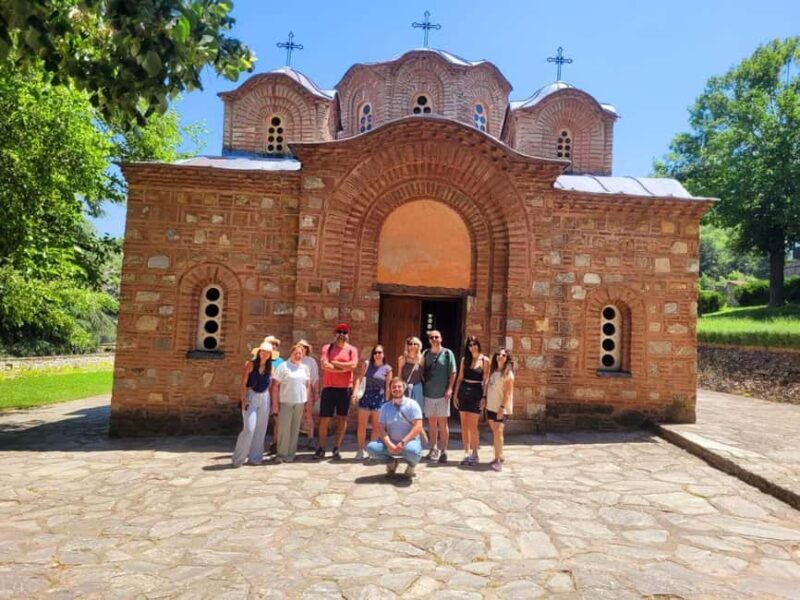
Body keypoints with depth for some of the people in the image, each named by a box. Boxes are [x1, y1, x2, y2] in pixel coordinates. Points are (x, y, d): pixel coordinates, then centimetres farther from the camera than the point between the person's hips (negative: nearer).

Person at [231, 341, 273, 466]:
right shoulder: (250, 364, -6)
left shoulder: (270, 367, 6)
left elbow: (270, 385, 10)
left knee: (261, 429, 8)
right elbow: (243, 383, -9)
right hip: (251, 397, -5)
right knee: (249, 428, -10)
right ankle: (238, 458, 4)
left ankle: (255, 457, 20)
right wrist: (243, 399, -17)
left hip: (264, 398, 5)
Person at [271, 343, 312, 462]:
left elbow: (308, 386, 14)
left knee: (295, 429, 8)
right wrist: (275, 403, -8)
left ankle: (291, 454, 18)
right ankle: (281, 454, 9)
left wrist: (308, 403, 9)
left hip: (300, 403, 4)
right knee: (284, 429, -2)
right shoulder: (283, 366, -3)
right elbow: (275, 385, -4)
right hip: (286, 402, -4)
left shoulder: (305, 368, 10)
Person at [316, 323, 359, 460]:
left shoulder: (352, 350, 4)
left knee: (342, 418, 4)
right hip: (328, 387, -1)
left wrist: (334, 363, -10)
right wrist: (344, 368, -11)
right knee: (324, 419, 3)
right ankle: (321, 448, 14)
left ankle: (336, 449, 14)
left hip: (345, 388, 1)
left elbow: (353, 365, -13)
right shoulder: (327, 347, 3)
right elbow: (324, 365, -11)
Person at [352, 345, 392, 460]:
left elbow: (387, 387, 2)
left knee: (376, 427, 7)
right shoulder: (367, 364, 4)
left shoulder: (387, 369, 0)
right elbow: (359, 378, -1)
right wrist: (355, 392, -13)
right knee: (361, 425, 2)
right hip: (366, 397, 1)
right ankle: (360, 450, 12)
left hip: (379, 399, -1)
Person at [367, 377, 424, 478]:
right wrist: (389, 444, -20)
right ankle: (392, 462, 8)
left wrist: (403, 442, -23)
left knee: (412, 450, -38)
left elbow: (418, 427, -13)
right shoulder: (385, 407, 5)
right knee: (372, 448, -23)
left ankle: (412, 464, 2)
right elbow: (381, 428, -2)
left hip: (409, 441, -3)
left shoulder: (412, 404, -4)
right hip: (391, 444, 3)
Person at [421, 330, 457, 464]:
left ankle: (443, 451, 8)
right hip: (428, 393, 3)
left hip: (442, 393, -3)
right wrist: (424, 384, 3)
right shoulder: (425, 353, 7)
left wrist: (449, 388, -11)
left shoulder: (447, 353, -2)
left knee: (442, 422, 0)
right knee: (432, 423, 10)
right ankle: (433, 449, 20)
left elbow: (452, 373, -4)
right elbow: (422, 372, 13)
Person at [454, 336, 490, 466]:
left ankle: (474, 454, 9)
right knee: (464, 425, 7)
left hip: (476, 393, -4)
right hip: (463, 392, 4)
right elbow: (459, 378, 10)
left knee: (473, 426, -3)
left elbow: (485, 380, -4)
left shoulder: (484, 360, -2)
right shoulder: (464, 359, 9)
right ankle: (467, 453, 16)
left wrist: (484, 397, -10)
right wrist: (455, 394, 6)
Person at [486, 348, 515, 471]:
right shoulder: (494, 371, 11)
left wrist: (502, 408, -19)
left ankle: (498, 459, -4)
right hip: (491, 406, 7)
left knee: (498, 432, -10)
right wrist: (486, 402, 9)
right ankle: (498, 457, 17)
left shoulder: (508, 373, -10)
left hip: (501, 408, -7)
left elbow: (508, 392, -14)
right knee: (494, 432, 9)